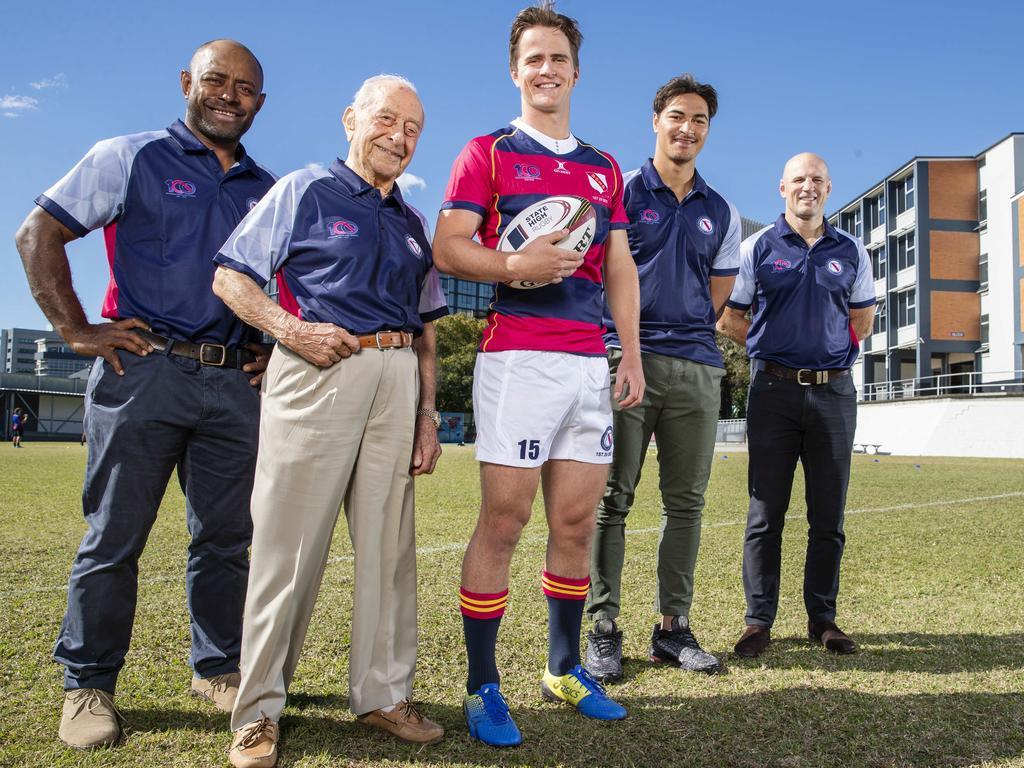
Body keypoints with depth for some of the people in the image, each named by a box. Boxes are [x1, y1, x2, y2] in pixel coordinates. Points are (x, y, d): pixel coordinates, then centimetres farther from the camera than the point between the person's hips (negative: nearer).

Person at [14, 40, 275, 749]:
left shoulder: (267, 190, 17)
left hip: (236, 381, 4)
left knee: (228, 536, 8)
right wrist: (77, 330, -6)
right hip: (144, 371, -3)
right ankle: (88, 686, 16)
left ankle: (220, 670, 23)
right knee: (114, 536, 2)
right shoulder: (131, 158, 5)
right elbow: (38, 234, 2)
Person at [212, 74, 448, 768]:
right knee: (290, 542, -3)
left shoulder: (412, 223, 22)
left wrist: (428, 411, 12)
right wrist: (290, 328, -14)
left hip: (397, 383, 5)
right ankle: (259, 709, 9)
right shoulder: (304, 192, 7)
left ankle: (383, 693, 18)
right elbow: (230, 278, 2)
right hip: (318, 371, -5)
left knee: (390, 543, 6)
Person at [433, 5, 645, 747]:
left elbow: (621, 267, 17)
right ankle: (481, 686, 8)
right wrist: (517, 265, -19)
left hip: (590, 362, 5)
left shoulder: (605, 169, 21)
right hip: (516, 357, -5)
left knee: (576, 523, 8)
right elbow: (448, 246, -2)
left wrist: (631, 353, 7)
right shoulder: (488, 152, 7)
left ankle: (565, 668, 24)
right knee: (503, 521, -5)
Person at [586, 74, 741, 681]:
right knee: (612, 499, -3)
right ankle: (604, 628, 5)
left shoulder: (722, 213, 18)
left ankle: (674, 626, 17)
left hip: (698, 366, 4)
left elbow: (718, 297, 20)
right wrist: (628, 337, -3)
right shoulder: (621, 191, 6)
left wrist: (685, 330, 7)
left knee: (687, 501, 6)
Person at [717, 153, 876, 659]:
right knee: (765, 513, 0)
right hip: (774, 390, -2)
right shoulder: (757, 248, 4)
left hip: (835, 392, 3)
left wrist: (828, 348, 8)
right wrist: (776, 347, 4)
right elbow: (729, 319, 6)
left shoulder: (851, 251, 12)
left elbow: (862, 320, 20)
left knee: (828, 517, 7)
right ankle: (758, 620, 8)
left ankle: (822, 618, 19)